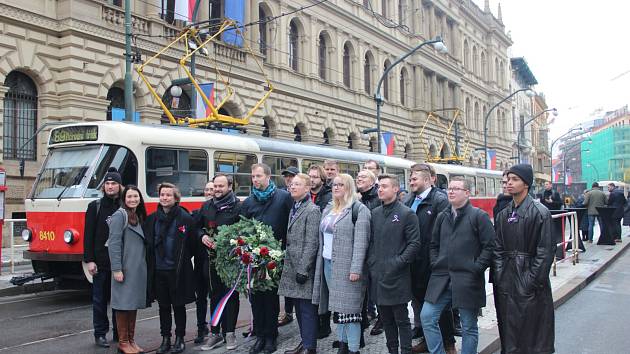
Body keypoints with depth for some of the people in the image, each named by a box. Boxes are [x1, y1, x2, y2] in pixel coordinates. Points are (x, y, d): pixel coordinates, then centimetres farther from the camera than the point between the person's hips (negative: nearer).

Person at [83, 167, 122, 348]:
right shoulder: (95, 206, 2)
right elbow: (88, 235, -1)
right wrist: (89, 260, -8)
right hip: (100, 262, -1)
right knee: (100, 299, 6)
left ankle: (119, 332, 20)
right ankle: (100, 334, 17)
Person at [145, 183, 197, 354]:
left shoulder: (185, 218, -7)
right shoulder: (152, 219, 6)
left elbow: (192, 243, -1)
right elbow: (148, 242, 16)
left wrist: (182, 259, 3)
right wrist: (152, 260, 11)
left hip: (178, 270, -4)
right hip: (158, 270, 4)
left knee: (178, 305, 7)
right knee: (163, 306, 11)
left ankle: (180, 338, 18)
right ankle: (165, 339, 21)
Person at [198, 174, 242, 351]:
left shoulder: (237, 207, -5)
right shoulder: (206, 206, 11)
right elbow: (198, 226, 19)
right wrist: (202, 236, -1)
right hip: (212, 258, 4)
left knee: (231, 295, 3)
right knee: (215, 295, 10)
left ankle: (229, 333, 13)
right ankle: (215, 333, 18)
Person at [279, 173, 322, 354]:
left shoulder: (312, 210, -11)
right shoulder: (294, 209, 15)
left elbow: (311, 243, -16)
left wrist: (303, 269, -18)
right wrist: (286, 262, 15)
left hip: (303, 268, -8)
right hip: (292, 267, 8)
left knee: (307, 308, -2)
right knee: (298, 307, 14)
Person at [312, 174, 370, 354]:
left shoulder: (359, 210, -7)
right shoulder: (328, 210, 16)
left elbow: (360, 242, -14)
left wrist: (356, 269, -20)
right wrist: (320, 263, 13)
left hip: (347, 267, -7)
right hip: (328, 264, 7)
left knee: (350, 309, -5)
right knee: (337, 307, 12)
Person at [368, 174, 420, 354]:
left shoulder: (407, 214, -6)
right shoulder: (375, 213, 11)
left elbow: (414, 244, -9)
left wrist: (399, 262, -14)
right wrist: (371, 262, 5)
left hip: (397, 276, -6)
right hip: (377, 275, 6)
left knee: (401, 319, 3)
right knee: (385, 318, 14)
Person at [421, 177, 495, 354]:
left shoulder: (479, 216, -5)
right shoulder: (442, 217, 13)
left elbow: (489, 246, -7)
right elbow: (434, 244, 21)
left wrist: (476, 269, -11)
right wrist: (435, 264, 8)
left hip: (467, 280, -5)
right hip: (441, 278, 5)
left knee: (469, 327, 6)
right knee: (427, 317, -1)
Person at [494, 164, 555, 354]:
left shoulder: (540, 212, -8)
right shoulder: (503, 214, 9)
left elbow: (546, 251, -11)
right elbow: (498, 248, 9)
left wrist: (532, 280, -14)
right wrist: (499, 275, 0)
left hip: (529, 283, -5)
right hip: (506, 280, 5)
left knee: (533, 329, 4)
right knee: (508, 328, 12)